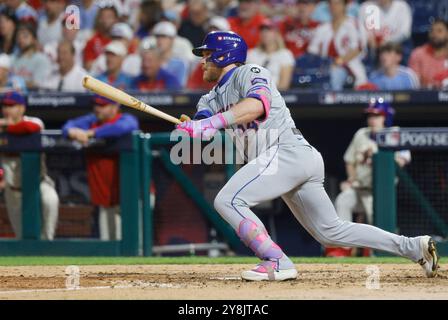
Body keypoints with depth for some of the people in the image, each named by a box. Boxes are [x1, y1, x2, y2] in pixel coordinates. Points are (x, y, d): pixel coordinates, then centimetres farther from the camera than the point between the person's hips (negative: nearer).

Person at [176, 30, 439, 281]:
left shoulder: (249, 73, -1)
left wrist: (213, 122, -32)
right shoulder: (214, 97, 25)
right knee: (331, 231, 11)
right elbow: (203, 124, 5)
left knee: (228, 201, -17)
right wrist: (193, 126, -20)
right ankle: (414, 247, 11)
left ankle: (277, 263, -22)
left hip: (287, 150, -9)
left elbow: (258, 104, -23)